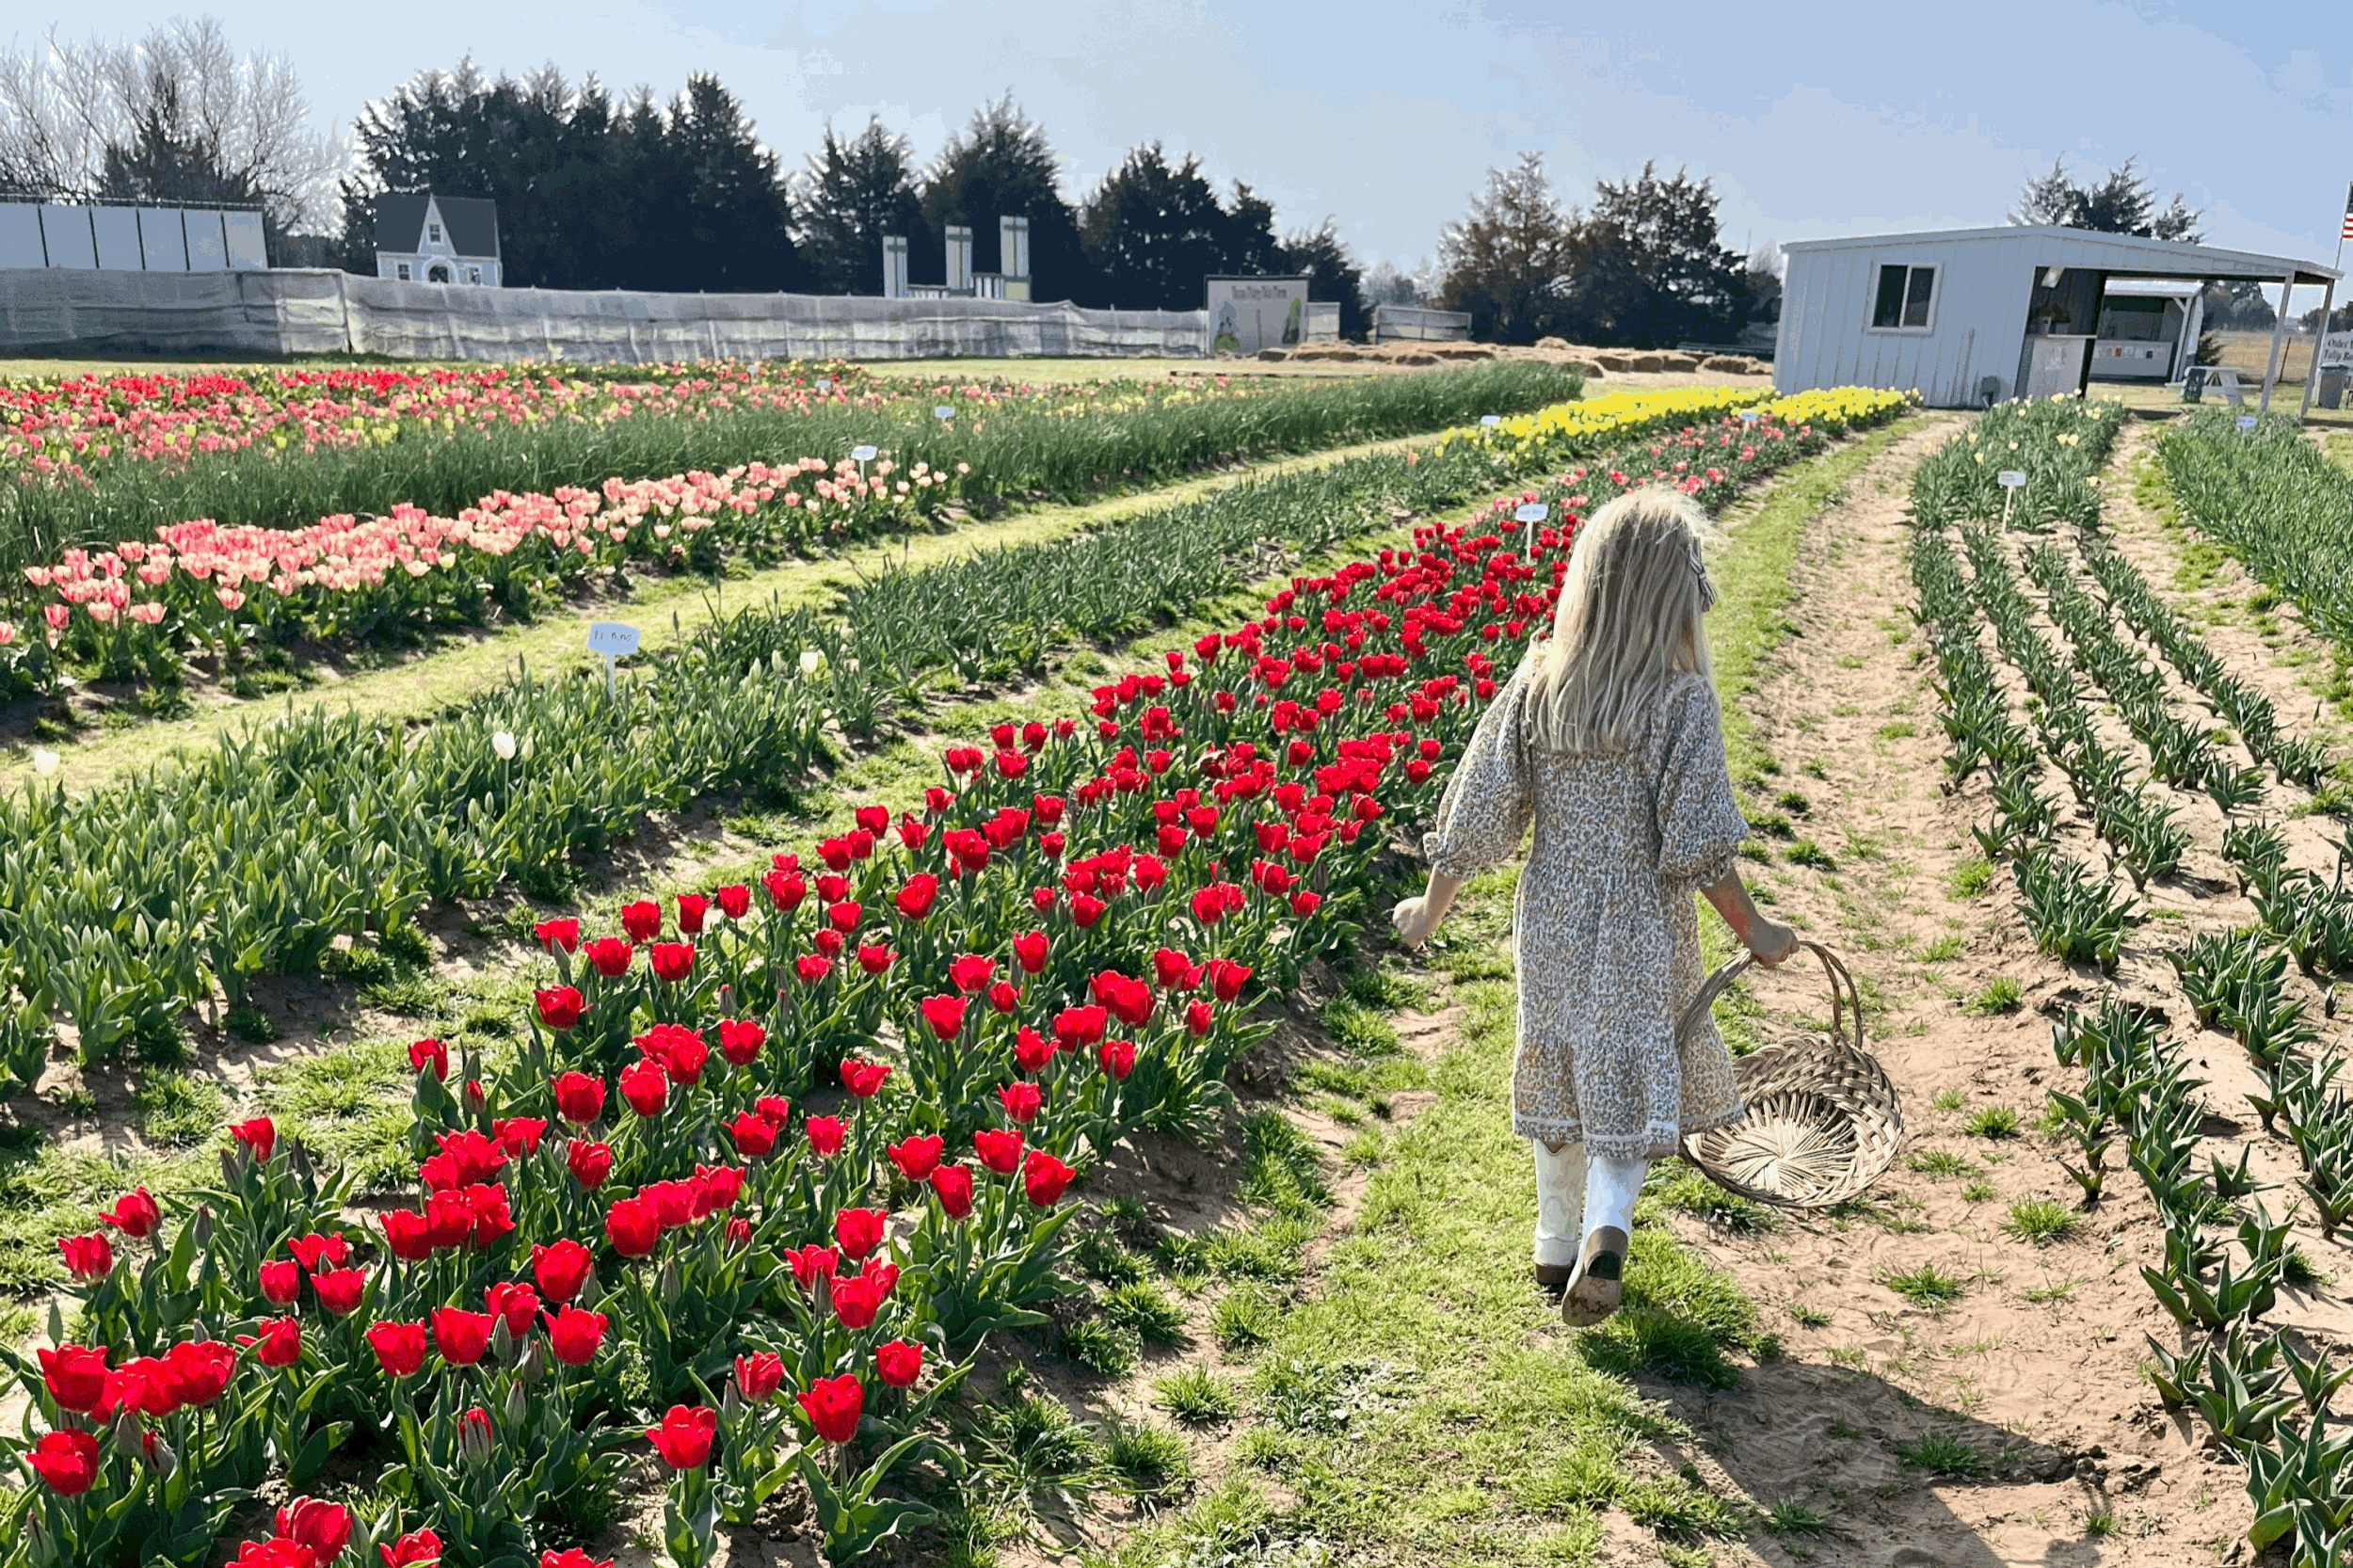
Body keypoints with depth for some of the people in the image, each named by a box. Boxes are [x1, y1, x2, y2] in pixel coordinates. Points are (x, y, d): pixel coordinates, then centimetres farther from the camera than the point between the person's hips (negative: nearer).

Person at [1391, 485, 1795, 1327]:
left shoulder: (1535, 682, -5)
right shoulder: (1680, 698, -15)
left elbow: (1478, 811, -3)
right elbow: (1697, 842, -15)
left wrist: (1432, 910, 7)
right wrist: (1754, 931, -3)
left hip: (1550, 918, 3)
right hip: (1643, 926, -3)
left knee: (1559, 1067, 18)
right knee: (1630, 1075, 10)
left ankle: (1557, 1242, 29)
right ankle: (1606, 1232, -9)